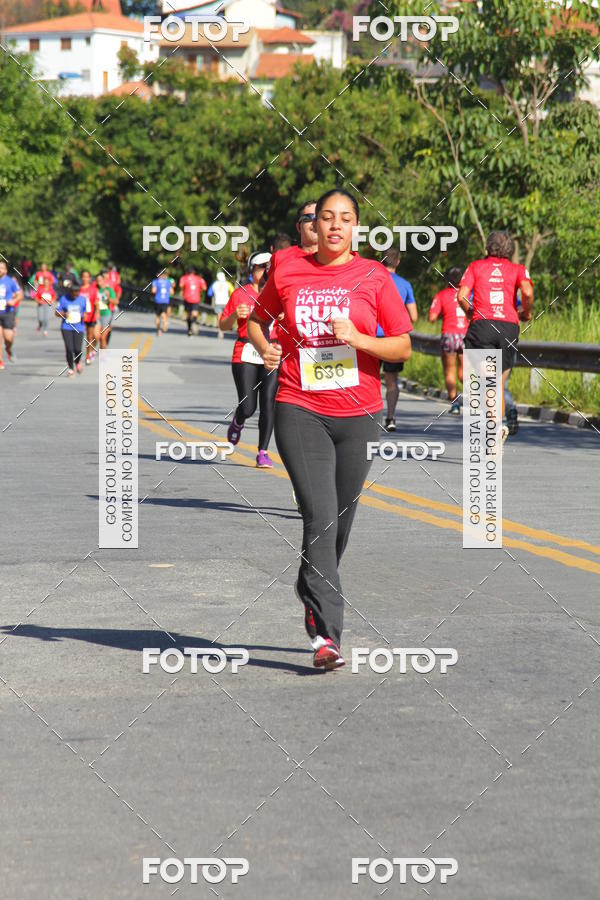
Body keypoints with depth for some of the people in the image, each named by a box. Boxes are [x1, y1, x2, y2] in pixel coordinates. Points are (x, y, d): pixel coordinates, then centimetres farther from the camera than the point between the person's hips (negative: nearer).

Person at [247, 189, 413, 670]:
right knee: (319, 516, -14)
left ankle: (312, 594, 38)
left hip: (359, 413, 1)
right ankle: (327, 633, -15)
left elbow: (403, 347, 3)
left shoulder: (374, 277, 1)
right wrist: (265, 347, 1)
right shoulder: (287, 271, 4)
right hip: (300, 411, -1)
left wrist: (359, 339, -13)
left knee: (341, 520, 9)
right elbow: (258, 317, 21)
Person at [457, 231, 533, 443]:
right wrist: (526, 313, 11)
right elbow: (527, 292, -7)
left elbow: (461, 296, 0)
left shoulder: (476, 266, 14)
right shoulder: (517, 269, 14)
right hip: (509, 327, 2)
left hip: (482, 324, -2)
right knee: (499, 386, 14)